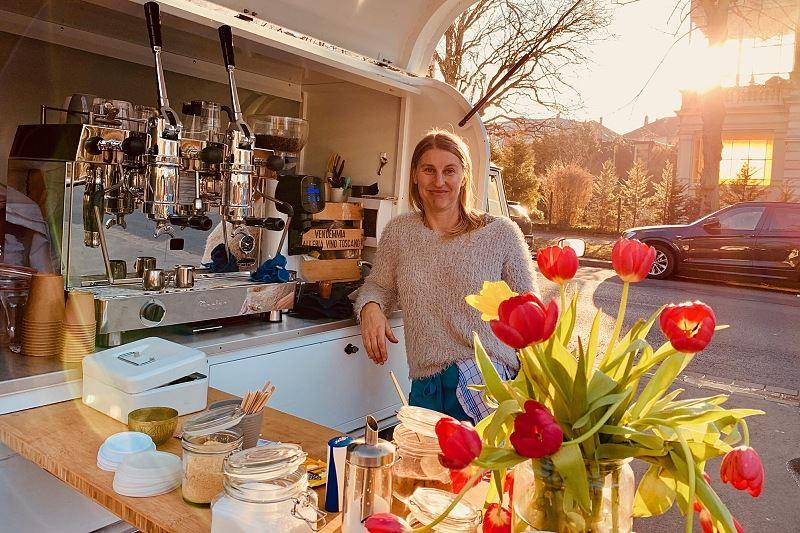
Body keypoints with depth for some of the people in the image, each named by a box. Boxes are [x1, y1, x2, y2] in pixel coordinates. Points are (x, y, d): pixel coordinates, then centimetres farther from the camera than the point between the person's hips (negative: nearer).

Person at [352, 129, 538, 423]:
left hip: (491, 382, -3)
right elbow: (378, 286, 21)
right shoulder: (398, 232, 9)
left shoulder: (501, 233, 1)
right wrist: (370, 308, -4)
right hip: (427, 389, 3)